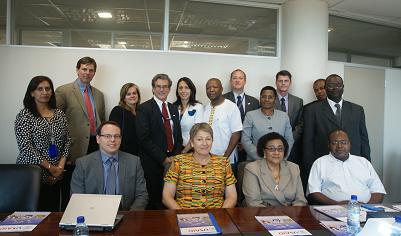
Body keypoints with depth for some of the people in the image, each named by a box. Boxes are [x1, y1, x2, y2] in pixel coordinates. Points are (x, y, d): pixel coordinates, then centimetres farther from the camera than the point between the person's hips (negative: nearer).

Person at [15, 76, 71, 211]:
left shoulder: (59, 114, 9)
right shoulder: (25, 115, -5)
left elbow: (67, 140, 8)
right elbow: (25, 146, -11)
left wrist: (61, 165, -4)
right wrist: (49, 167, -11)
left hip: (56, 174, 4)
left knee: (54, 211, 5)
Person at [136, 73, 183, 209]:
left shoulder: (174, 109, 14)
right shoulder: (144, 109, -5)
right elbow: (144, 139, -12)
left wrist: (175, 156, 0)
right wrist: (163, 158, -13)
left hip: (173, 161, 5)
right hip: (153, 163, -5)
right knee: (154, 201, 0)